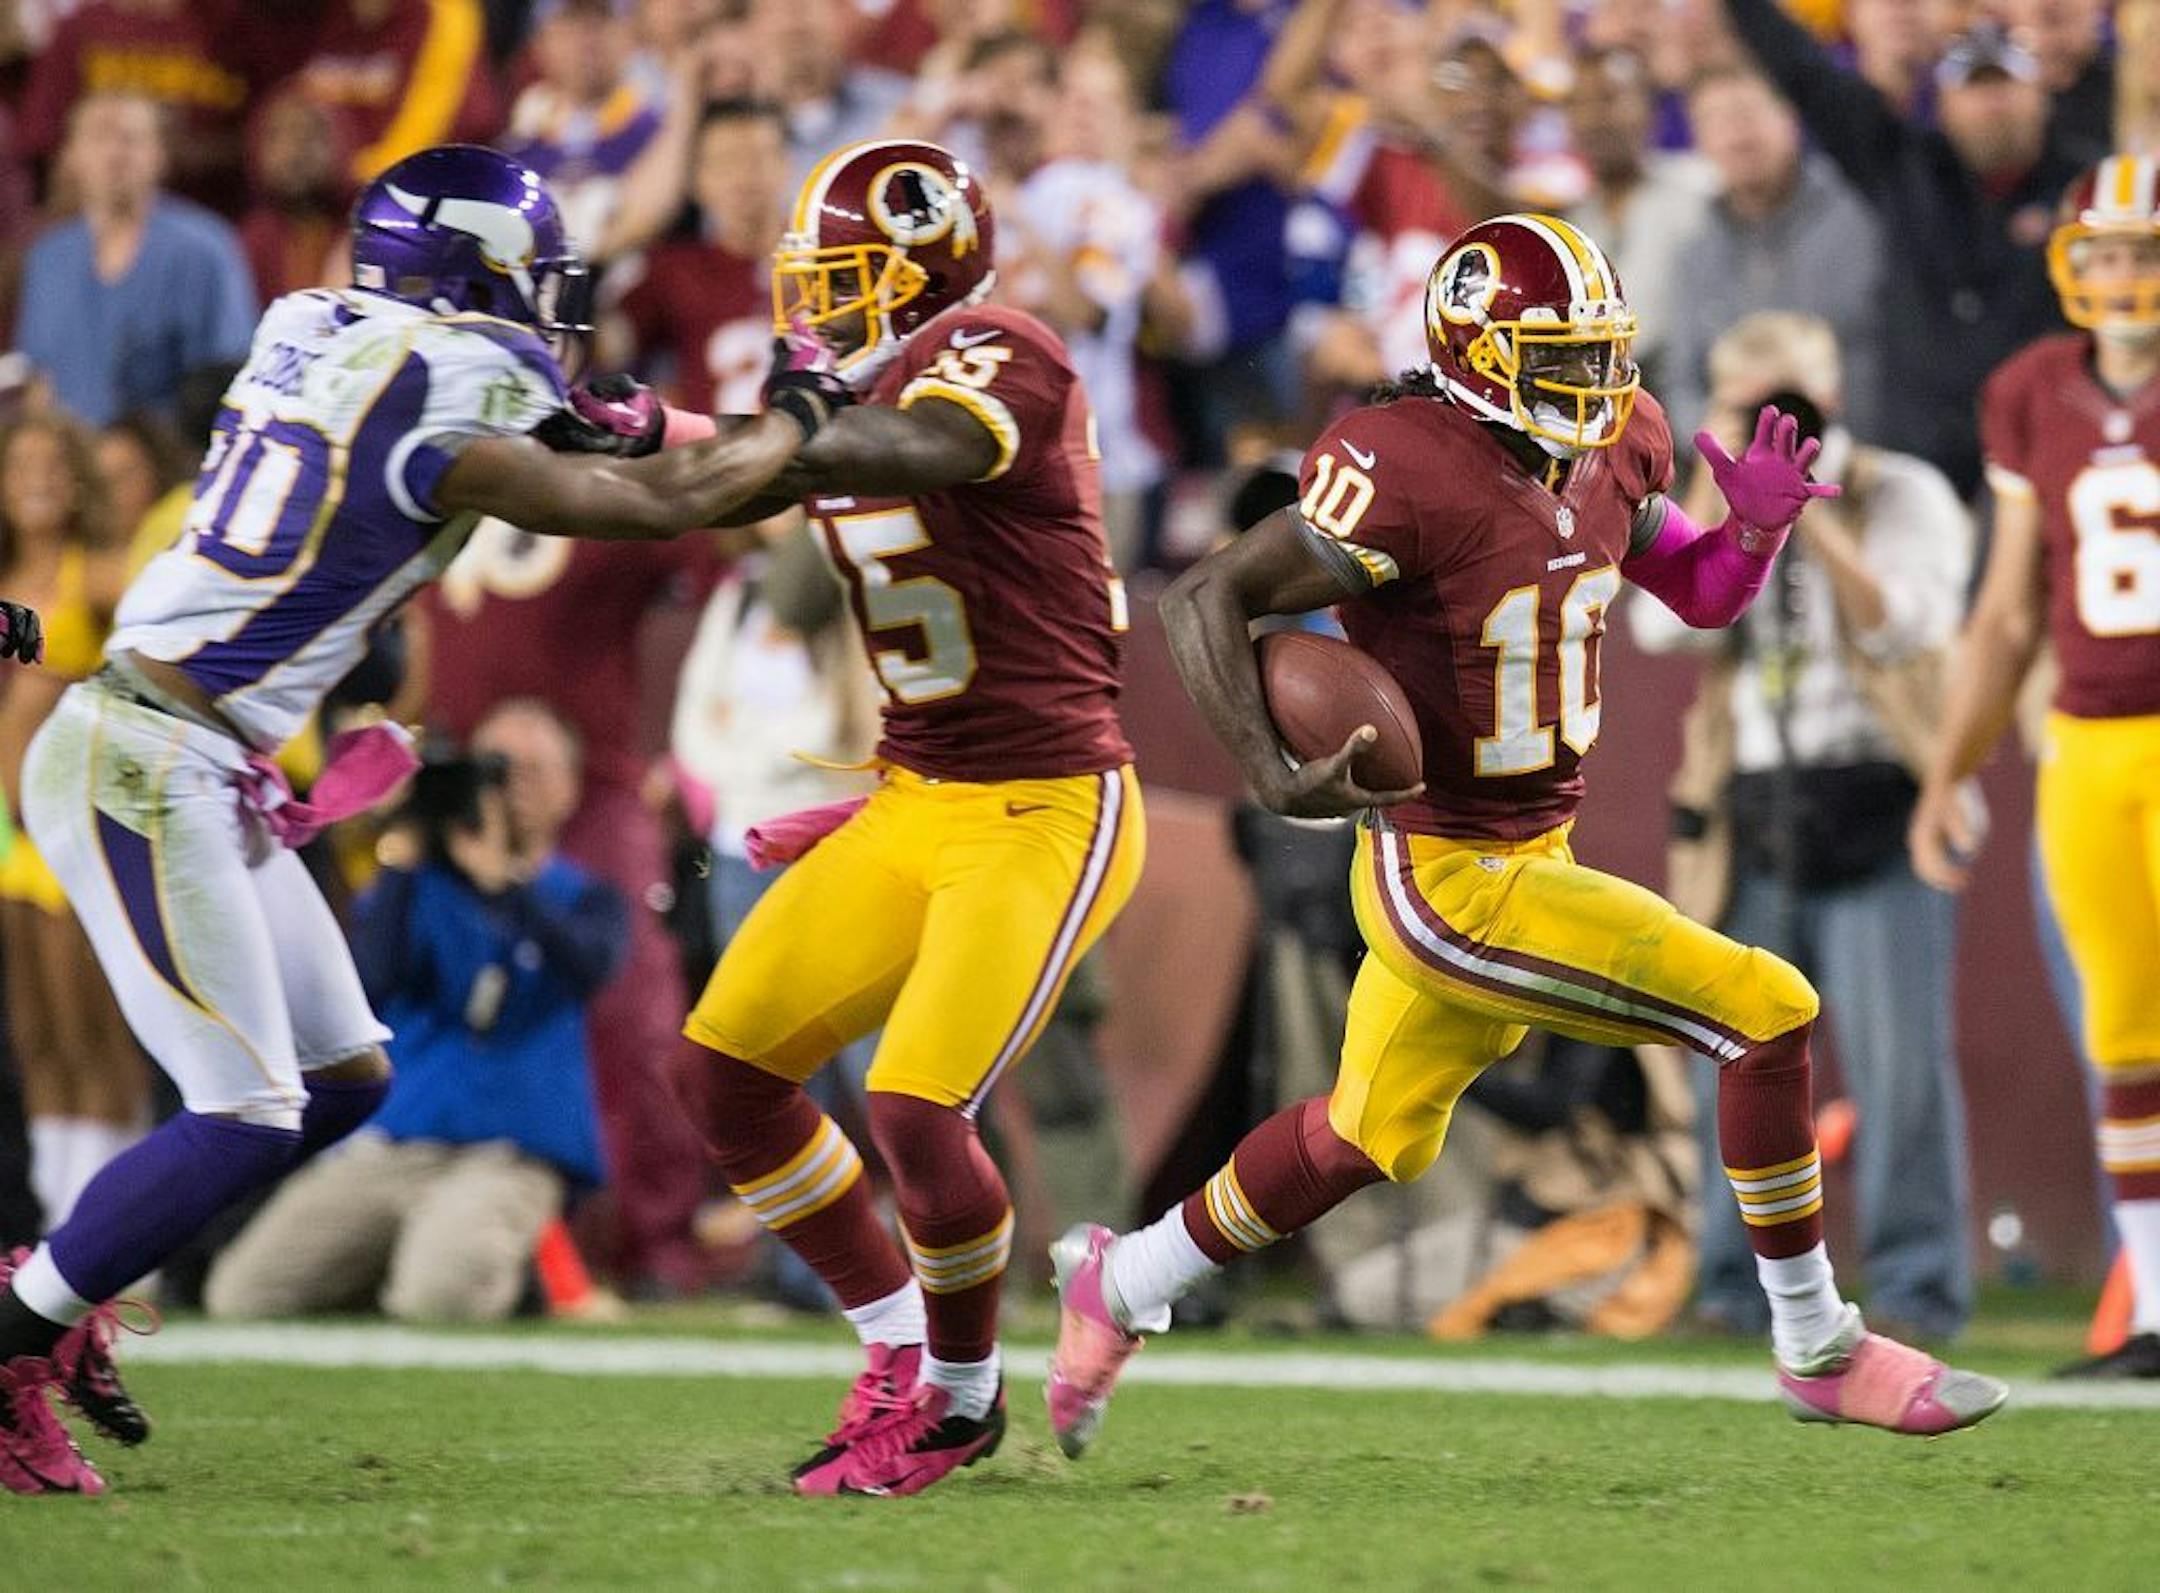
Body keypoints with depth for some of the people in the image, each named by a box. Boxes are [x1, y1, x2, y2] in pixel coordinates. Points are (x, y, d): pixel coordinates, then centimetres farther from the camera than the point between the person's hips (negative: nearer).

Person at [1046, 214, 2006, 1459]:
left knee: (1366, 1143, 26)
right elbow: (1210, 599, -24)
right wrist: (1274, 775, -36)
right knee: (1766, 1015, -12)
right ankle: (1819, 1350, 2)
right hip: (1446, 880, -9)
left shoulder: (1610, 448, 0)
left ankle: (1122, 1288, 45)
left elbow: (1702, 596, 15)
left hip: (1532, 851, 9)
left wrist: (1757, 526, -8)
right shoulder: (1417, 475, -24)